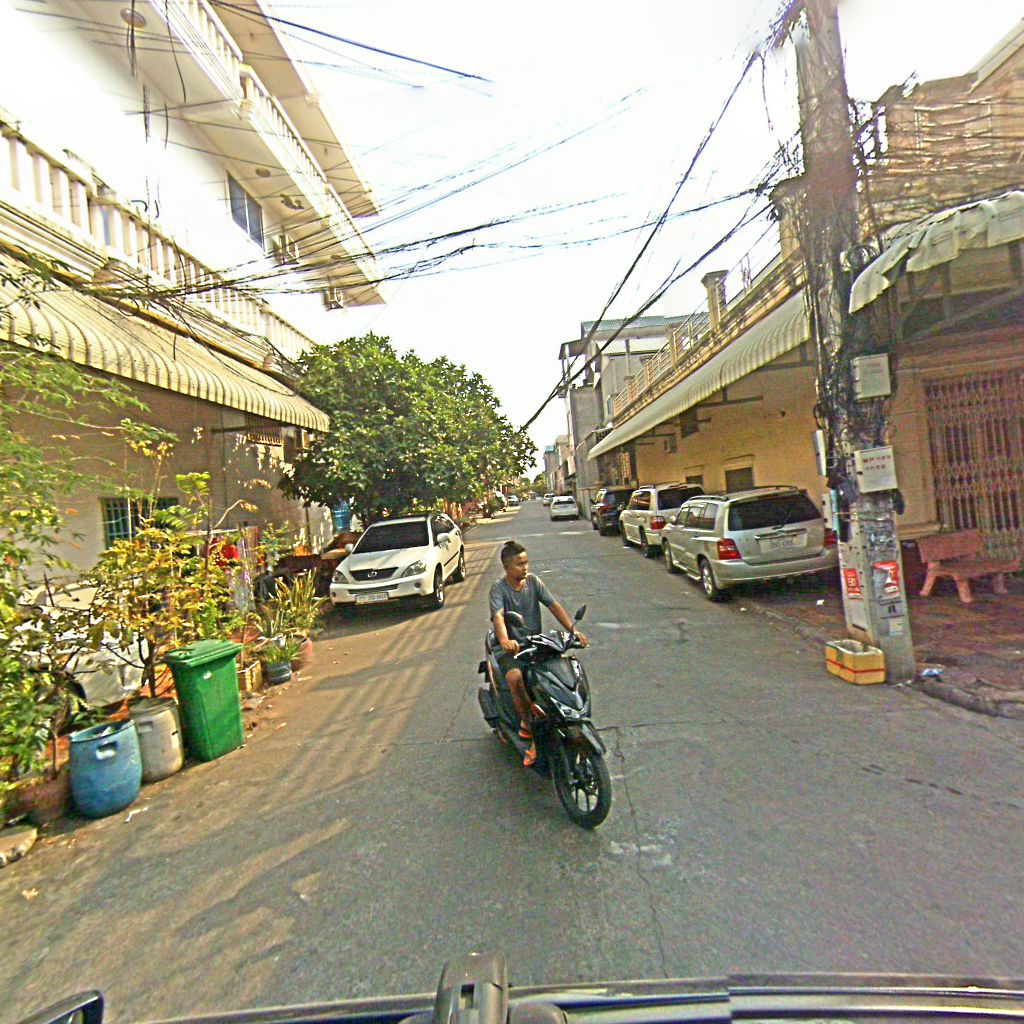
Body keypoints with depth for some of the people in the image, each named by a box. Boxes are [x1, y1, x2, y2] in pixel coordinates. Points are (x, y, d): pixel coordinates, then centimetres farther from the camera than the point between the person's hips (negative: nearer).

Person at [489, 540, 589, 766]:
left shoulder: (532, 581, 4)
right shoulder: (498, 587, -9)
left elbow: (553, 605, -4)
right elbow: (498, 616, -26)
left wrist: (573, 630, -18)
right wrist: (505, 640, -46)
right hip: (510, 647, -4)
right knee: (516, 677, -34)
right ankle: (526, 722, -8)